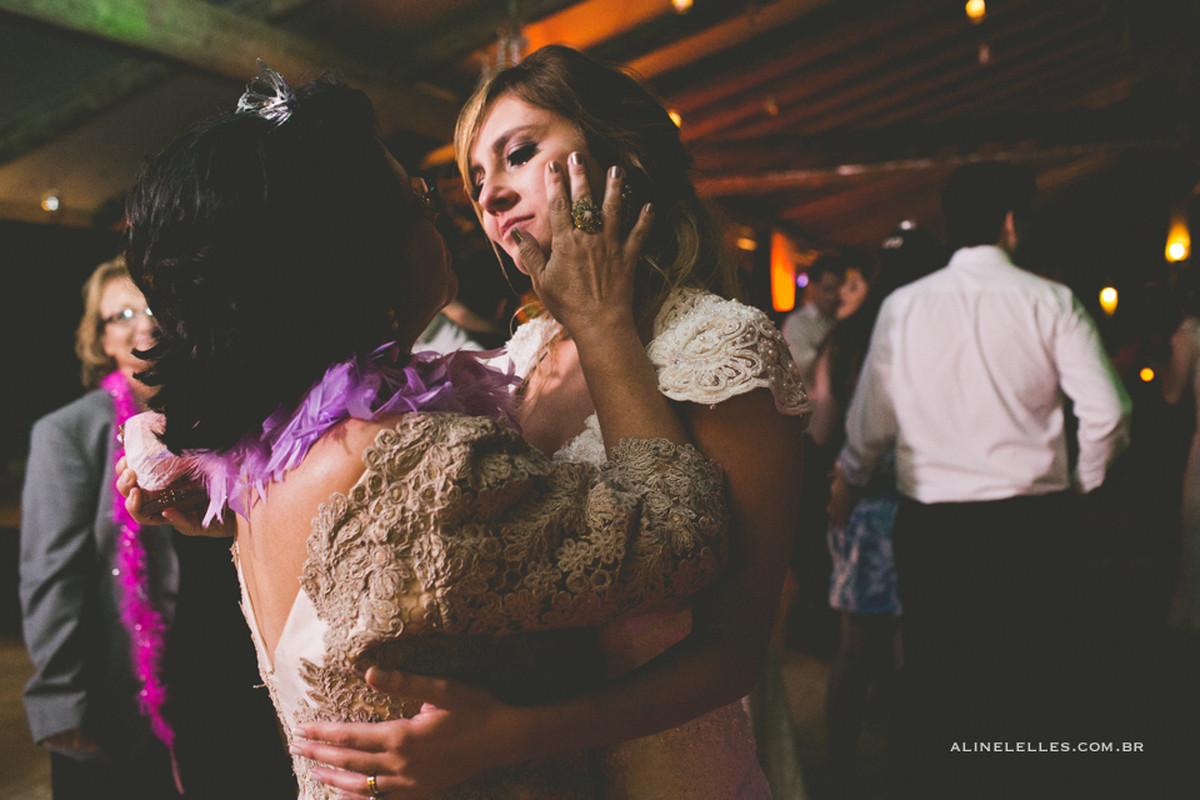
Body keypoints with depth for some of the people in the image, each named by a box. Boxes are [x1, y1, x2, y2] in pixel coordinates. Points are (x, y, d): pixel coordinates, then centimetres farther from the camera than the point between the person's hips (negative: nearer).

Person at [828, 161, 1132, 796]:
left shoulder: (904, 305, 0)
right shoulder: (1050, 302, -3)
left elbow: (873, 417, 1)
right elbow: (1107, 413, -6)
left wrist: (849, 479, 19)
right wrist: (1082, 484, 12)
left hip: (931, 519, 1)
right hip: (1033, 520, 0)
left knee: (937, 680, 12)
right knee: (1035, 678, 14)